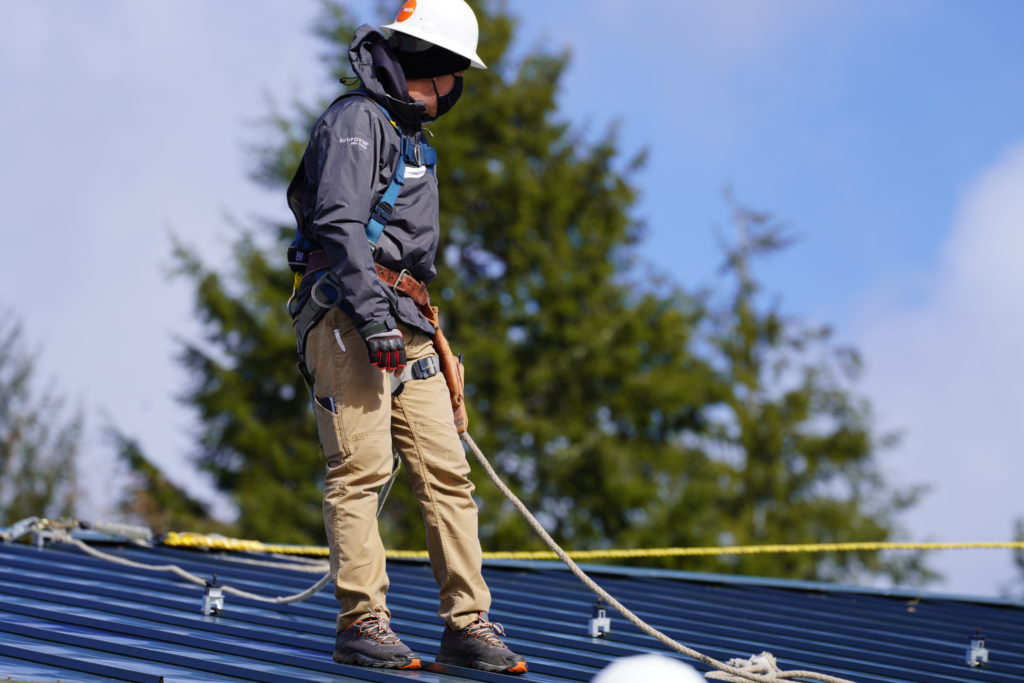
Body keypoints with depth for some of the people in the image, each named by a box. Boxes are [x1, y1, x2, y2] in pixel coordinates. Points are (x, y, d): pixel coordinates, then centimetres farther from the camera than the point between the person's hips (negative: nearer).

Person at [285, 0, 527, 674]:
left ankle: (468, 623, 2)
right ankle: (362, 622, -10)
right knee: (362, 467, -11)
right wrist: (373, 318, -24)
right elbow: (340, 224, -16)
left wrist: (429, 331, 25)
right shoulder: (356, 119, -3)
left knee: (446, 468, 2)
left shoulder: (411, 139, 27)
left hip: (406, 327, 9)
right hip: (349, 315, -9)